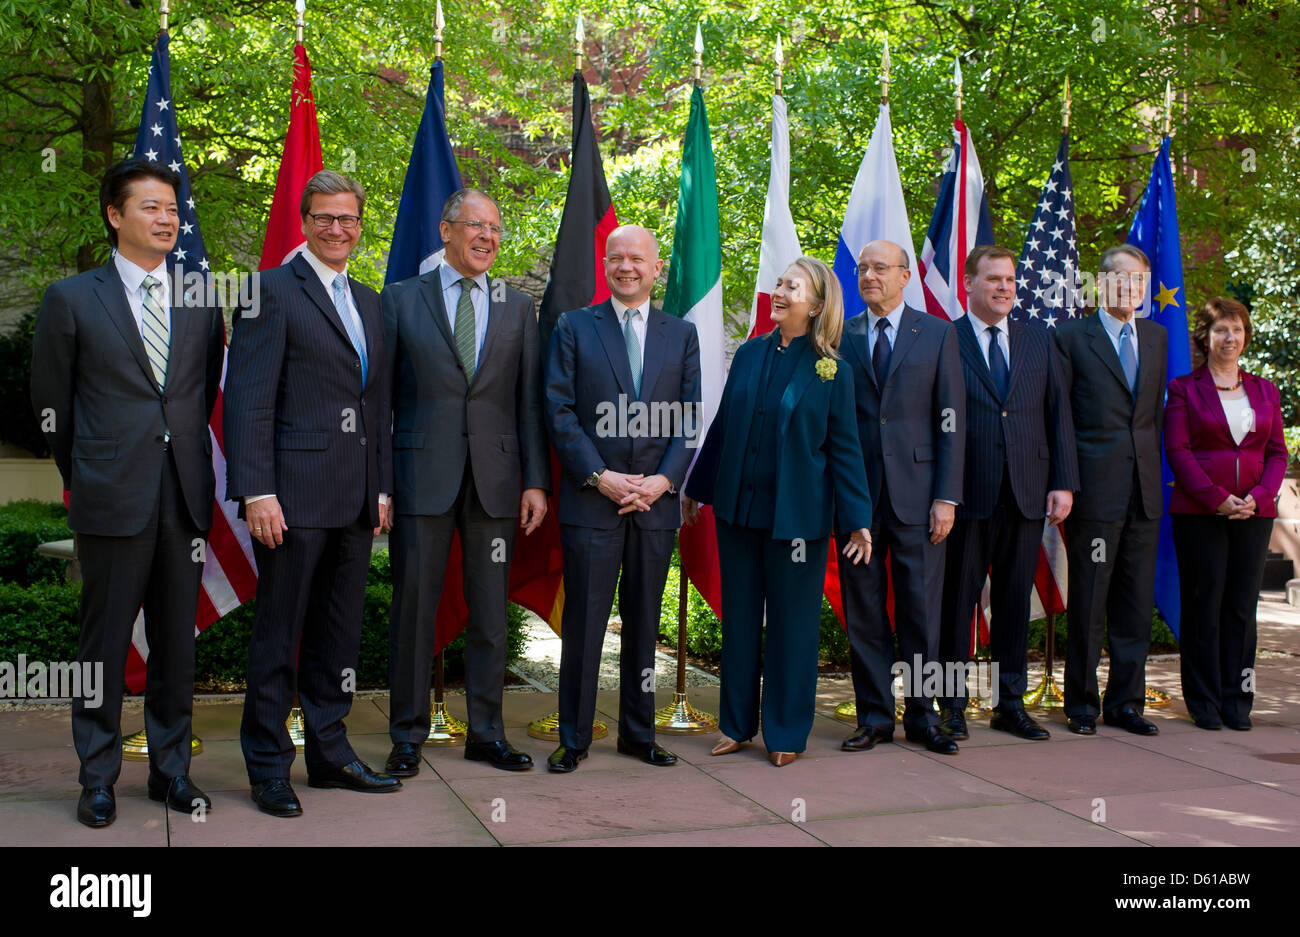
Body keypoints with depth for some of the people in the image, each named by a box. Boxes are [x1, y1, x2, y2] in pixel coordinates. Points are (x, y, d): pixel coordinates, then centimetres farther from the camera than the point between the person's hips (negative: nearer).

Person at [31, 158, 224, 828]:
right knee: (105, 641, 4)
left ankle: (171, 769, 22)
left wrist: (182, 461, 15)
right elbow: (51, 405, 7)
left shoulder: (203, 302, 10)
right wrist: (85, 477, 10)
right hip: (111, 497, -3)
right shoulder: (71, 299, 2)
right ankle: (98, 778, 17)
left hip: (185, 496, 3)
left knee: (176, 641, 9)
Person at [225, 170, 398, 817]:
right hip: (294, 495, -7)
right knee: (278, 634, 2)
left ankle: (329, 752, 25)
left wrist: (382, 487, 14)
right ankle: (268, 767, 13)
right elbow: (247, 399, -11)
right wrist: (256, 491, -17)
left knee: (340, 633, 13)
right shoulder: (273, 290, -4)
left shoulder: (370, 301, 18)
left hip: (356, 498, 7)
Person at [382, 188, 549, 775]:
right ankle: (407, 736, 16)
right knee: (414, 608, 3)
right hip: (422, 475, -2)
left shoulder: (517, 308, 12)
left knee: (490, 614, 7)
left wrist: (536, 481, 1)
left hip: (495, 478, 2)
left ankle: (486, 733, 20)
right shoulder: (400, 299, 6)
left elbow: (530, 402, 9)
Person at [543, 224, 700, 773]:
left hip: (657, 502, 2)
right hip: (590, 501, -2)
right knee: (583, 623, 0)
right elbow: (559, 411, -2)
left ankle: (639, 733, 21)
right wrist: (599, 476, -12)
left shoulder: (681, 334, 12)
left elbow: (689, 418, 7)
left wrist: (665, 479, -7)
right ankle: (574, 739, 11)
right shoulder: (573, 328, 6)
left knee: (644, 623, 10)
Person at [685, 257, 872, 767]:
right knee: (739, 616, 13)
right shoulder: (749, 354, 5)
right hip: (737, 508, 4)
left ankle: (785, 732, 19)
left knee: (791, 623, 5)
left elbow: (844, 450, -4)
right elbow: (722, 426, 12)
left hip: (795, 514, -4)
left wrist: (858, 520, -8)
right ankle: (737, 723, 26)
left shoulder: (831, 372, -5)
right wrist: (697, 488, 16)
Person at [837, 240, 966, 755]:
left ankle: (921, 716, 18)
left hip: (916, 493, -1)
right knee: (862, 611, 5)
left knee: (921, 610, 4)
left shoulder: (938, 334, 6)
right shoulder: (840, 337, 9)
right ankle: (874, 717, 17)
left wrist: (947, 497, -5)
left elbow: (951, 421, 2)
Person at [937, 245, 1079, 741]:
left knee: (1015, 601, 10)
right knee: (958, 599, 3)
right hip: (968, 495, -4)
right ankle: (952, 705, 14)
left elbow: (1058, 415, 11)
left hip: (1027, 495, 4)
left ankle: (1010, 704, 21)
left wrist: (1063, 482, 2)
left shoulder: (1039, 341, 13)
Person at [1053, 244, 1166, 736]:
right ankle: (1082, 704, 13)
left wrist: (1155, 470, 11)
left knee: (1136, 604, 9)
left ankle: (1126, 702, 19)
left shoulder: (1157, 337, 16)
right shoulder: (1072, 336, -1)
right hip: (1095, 490, -5)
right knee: (1088, 604, 1)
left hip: (1144, 492, 5)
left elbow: (1156, 409, 18)